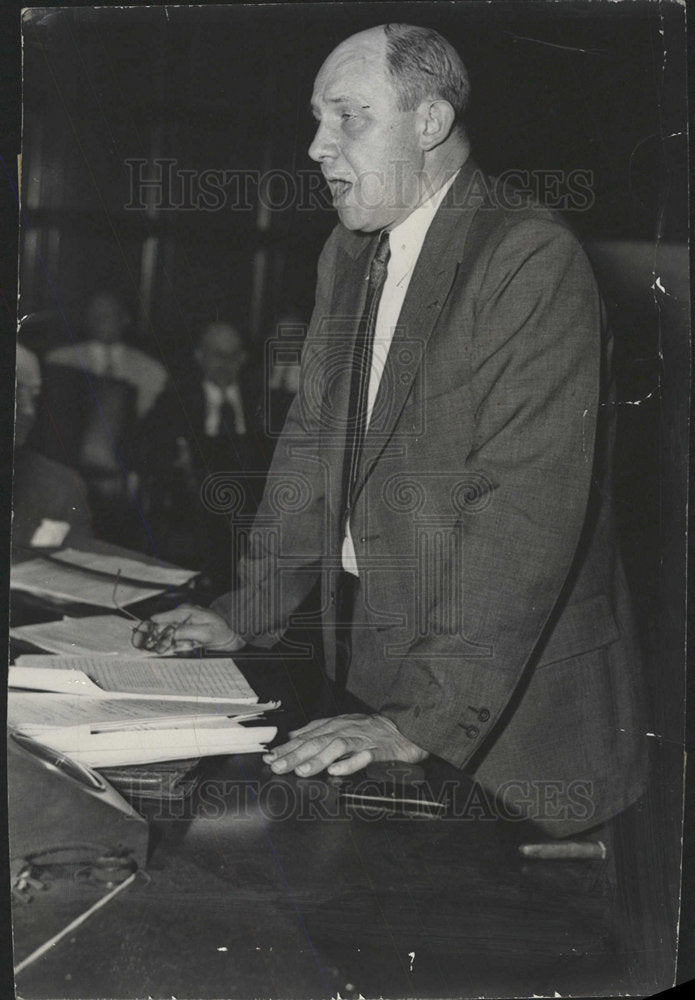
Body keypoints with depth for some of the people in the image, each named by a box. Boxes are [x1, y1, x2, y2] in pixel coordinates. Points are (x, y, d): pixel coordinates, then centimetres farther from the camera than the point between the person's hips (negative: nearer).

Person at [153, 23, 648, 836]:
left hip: (512, 704, -7)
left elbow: (527, 506, -24)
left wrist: (426, 719, -27)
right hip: (370, 664, 7)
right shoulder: (348, 255, 10)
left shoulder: (532, 260, -17)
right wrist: (248, 615, 8)